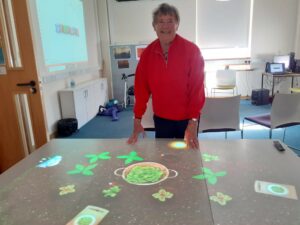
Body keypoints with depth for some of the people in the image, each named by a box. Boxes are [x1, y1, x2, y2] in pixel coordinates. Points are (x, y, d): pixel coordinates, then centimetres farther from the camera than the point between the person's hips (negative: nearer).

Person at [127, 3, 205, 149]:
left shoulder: (192, 50, -13)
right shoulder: (148, 53, -3)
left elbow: (197, 88, -14)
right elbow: (141, 86, -2)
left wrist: (193, 122, -19)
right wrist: (137, 120, -3)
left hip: (186, 119, -2)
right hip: (160, 118, 2)